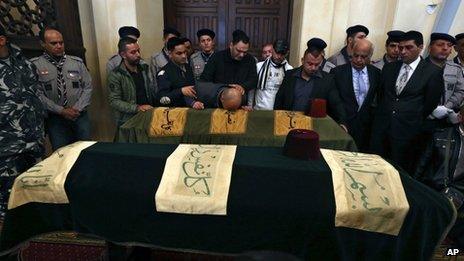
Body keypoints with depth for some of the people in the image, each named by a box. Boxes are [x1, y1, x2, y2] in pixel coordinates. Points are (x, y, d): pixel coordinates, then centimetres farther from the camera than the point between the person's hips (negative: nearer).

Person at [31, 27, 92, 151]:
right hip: (55, 118, -2)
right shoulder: (35, 65, -3)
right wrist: (61, 110, -13)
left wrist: (77, 108, -8)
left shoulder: (77, 62, 4)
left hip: (80, 116, 2)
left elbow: (88, 87, 3)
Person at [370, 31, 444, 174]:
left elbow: (430, 104, 1)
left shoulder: (433, 72, -4)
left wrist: (414, 123, 6)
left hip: (407, 130, -3)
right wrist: (382, 114, 11)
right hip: (381, 126, 3)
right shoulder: (389, 67, 8)